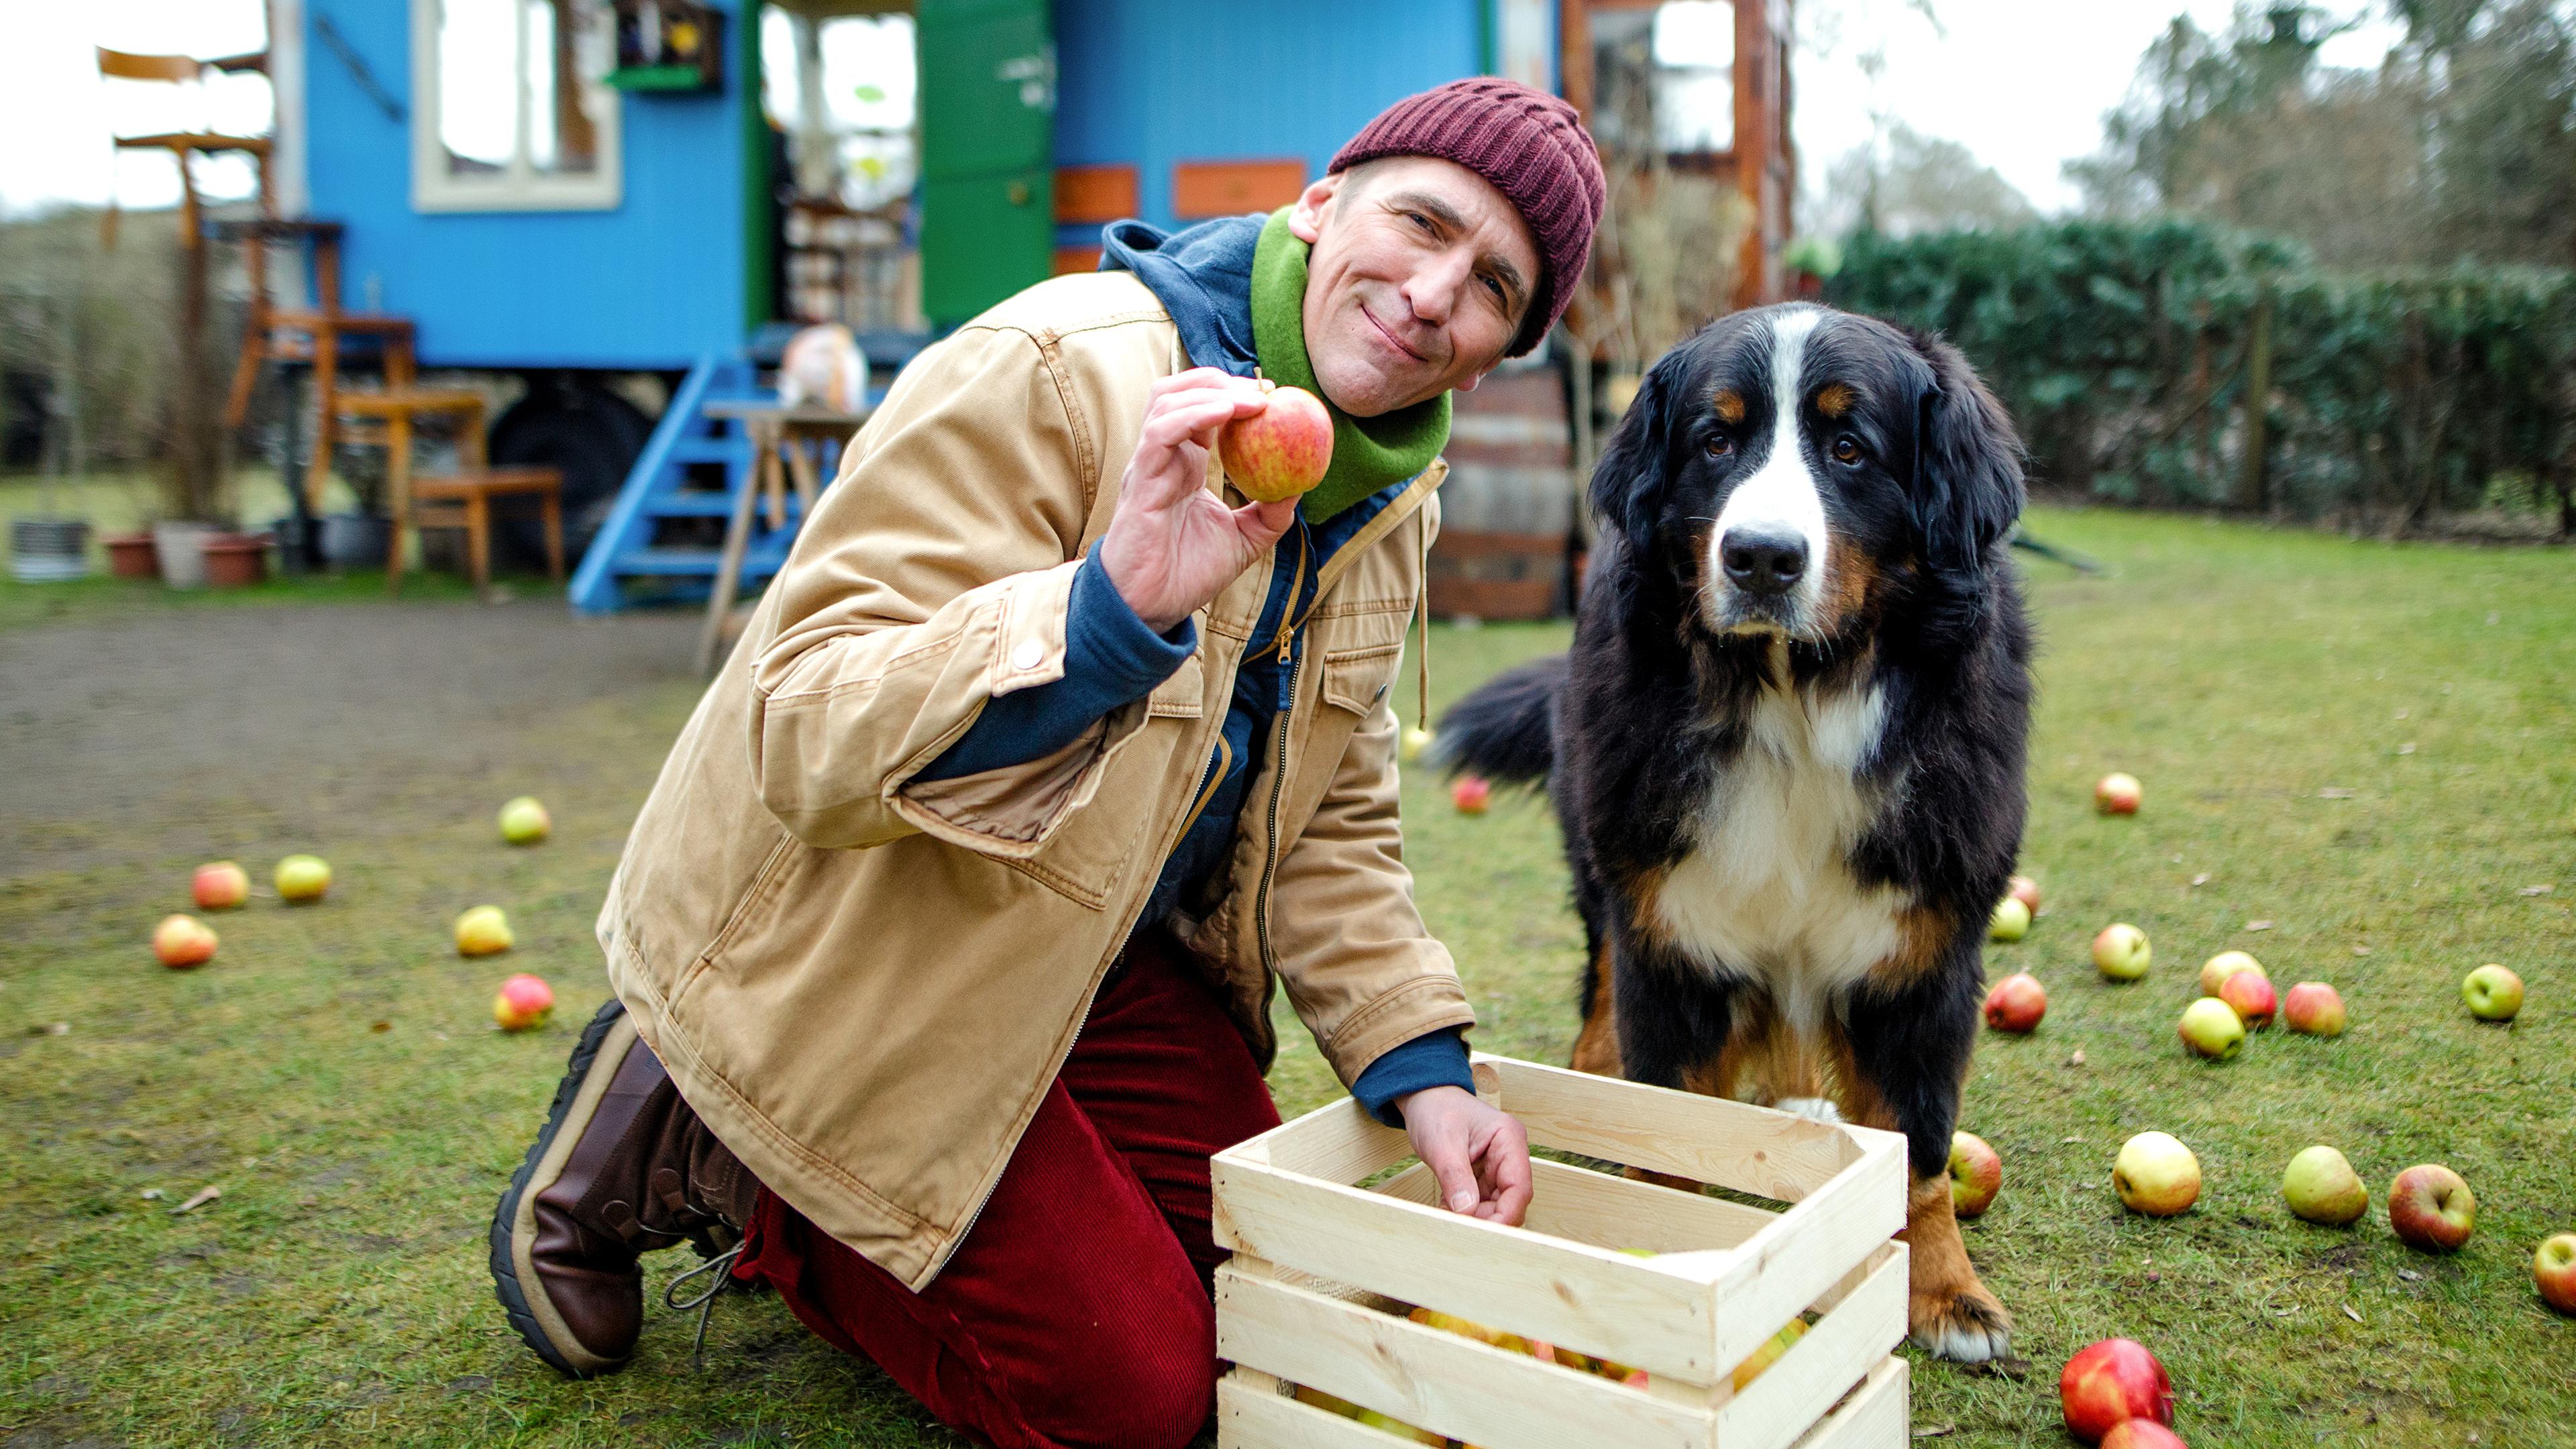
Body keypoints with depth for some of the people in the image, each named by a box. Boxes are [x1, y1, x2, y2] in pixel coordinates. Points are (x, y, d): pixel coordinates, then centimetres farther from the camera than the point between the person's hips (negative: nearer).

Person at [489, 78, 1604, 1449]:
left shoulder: (1386, 498, 0)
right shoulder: (1046, 375, -26)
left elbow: (1330, 819, 7)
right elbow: (806, 745, -34)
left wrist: (1420, 1064, -6)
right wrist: (1110, 611, -48)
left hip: (1102, 958, 8)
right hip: (845, 955, -7)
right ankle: (686, 1145, 10)